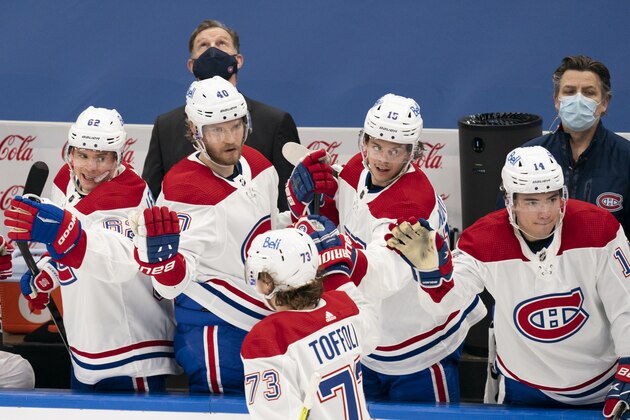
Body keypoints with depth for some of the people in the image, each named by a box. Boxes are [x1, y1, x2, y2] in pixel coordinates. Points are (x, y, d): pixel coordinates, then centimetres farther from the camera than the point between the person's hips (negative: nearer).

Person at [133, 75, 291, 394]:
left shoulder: (258, 165, 1)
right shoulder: (183, 189, -22)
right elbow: (173, 282, -30)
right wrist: (161, 253, -48)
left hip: (266, 317, 8)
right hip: (215, 324, -8)